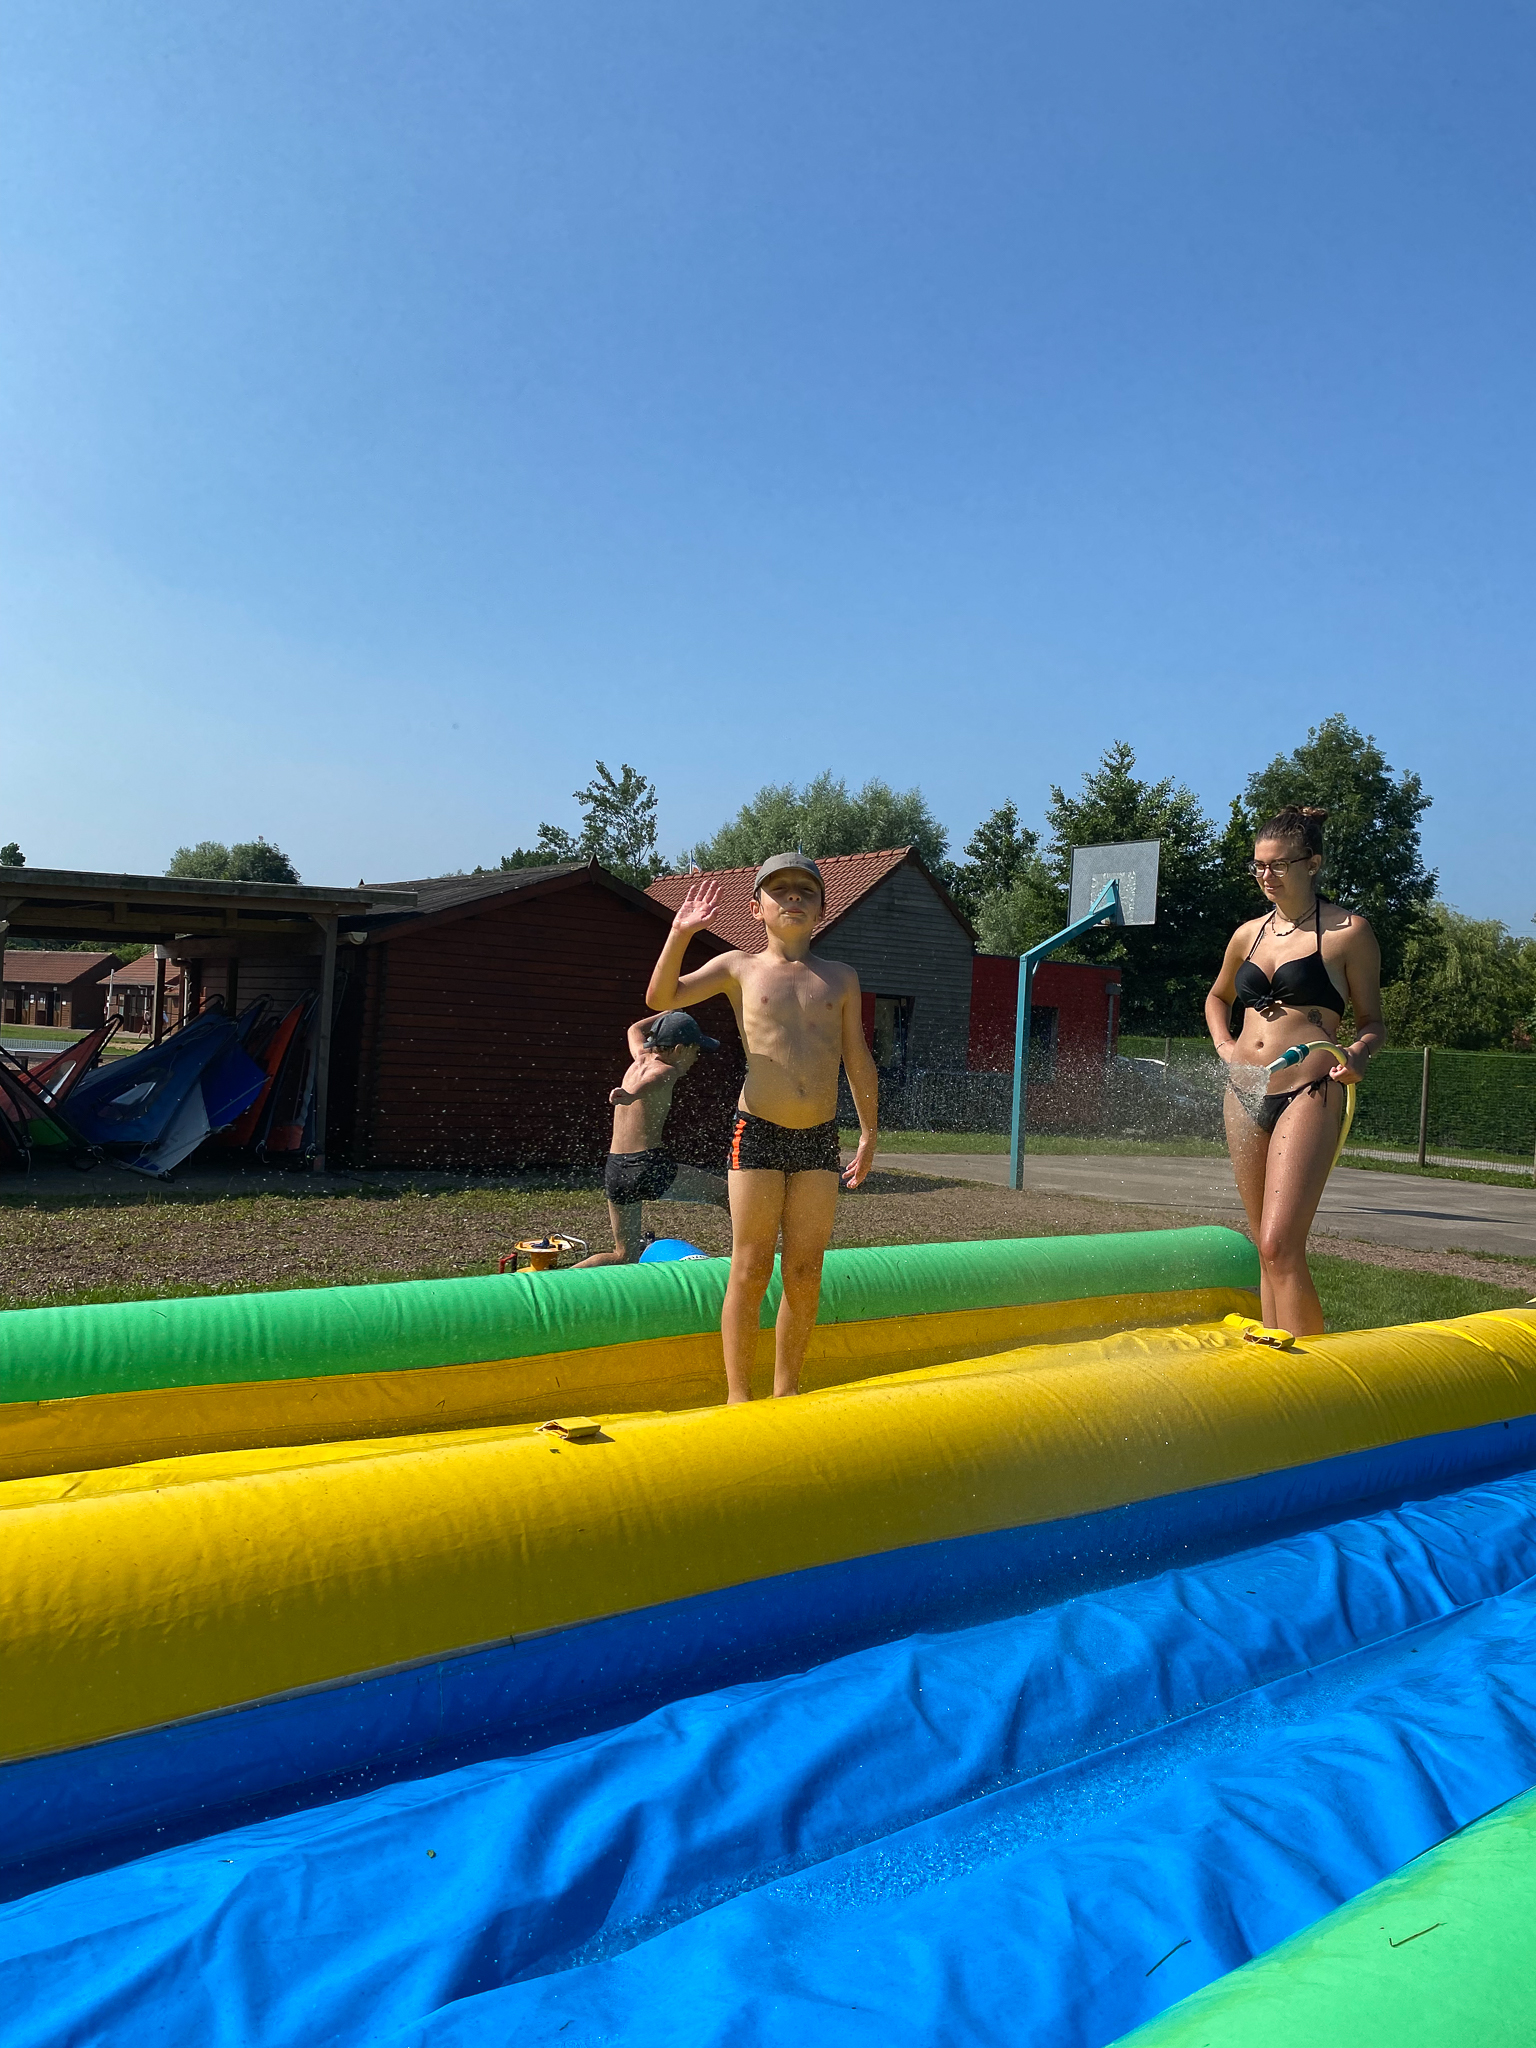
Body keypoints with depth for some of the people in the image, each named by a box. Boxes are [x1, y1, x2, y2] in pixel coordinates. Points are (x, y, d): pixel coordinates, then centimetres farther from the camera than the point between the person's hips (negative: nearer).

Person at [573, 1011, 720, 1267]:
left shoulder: (641, 1059, 15)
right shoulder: (665, 1071, -8)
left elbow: (636, 1029, 38)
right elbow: (649, 1082, -33)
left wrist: (671, 1011, 49)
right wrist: (631, 1094, -54)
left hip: (614, 1170, 8)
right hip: (650, 1167, -8)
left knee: (625, 1256, 16)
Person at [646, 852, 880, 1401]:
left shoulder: (841, 978, 12)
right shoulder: (740, 968, 6)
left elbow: (858, 1059, 14)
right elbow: (662, 996, -2)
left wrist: (869, 1133, 13)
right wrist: (680, 934, -14)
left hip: (820, 1137, 3)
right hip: (758, 1133, -2)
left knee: (804, 1274, 7)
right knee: (751, 1269, 0)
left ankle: (786, 1391, 22)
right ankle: (738, 1396, 11)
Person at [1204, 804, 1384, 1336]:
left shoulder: (1348, 931, -1)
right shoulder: (1249, 934, 14)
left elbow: (1372, 1022, 3)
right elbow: (1217, 996, 31)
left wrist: (1358, 1054, -18)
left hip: (1308, 1093, -6)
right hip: (1244, 1093, 6)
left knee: (1281, 1246, -17)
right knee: (1267, 1249, 11)